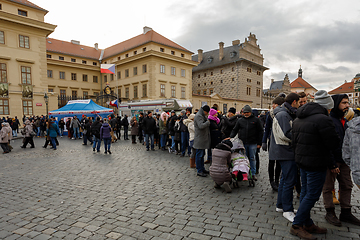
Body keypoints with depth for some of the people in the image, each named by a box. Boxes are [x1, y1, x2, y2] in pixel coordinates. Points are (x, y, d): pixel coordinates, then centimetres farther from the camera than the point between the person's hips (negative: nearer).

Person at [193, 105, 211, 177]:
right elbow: (201, 126, -27)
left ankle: (202, 168, 28)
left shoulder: (203, 116, 18)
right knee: (199, 155, -3)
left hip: (203, 138, 10)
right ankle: (199, 171, 4)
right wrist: (208, 122, -14)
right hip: (200, 139, -10)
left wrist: (207, 119, 4)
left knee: (202, 154, 17)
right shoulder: (198, 116, -15)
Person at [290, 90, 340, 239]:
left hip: (301, 161, 9)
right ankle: (297, 226, 9)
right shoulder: (323, 119, -18)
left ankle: (307, 224, 29)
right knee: (312, 195, 2)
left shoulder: (298, 119, 10)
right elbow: (333, 143, -17)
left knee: (305, 193, 16)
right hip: (316, 165, -9)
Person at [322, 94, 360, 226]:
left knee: (347, 186, 14)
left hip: (343, 160, 9)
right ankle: (330, 213, 18)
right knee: (328, 187, 5)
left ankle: (346, 213, 27)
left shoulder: (344, 121, 13)